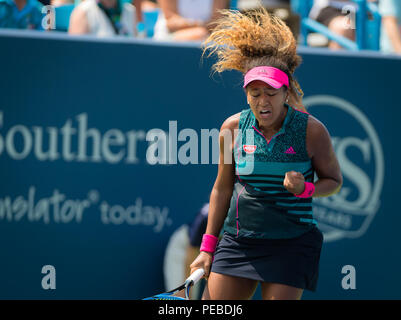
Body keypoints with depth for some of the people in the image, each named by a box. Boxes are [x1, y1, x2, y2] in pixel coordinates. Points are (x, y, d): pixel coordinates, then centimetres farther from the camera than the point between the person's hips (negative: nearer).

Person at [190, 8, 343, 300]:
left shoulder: (311, 130, -8)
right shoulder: (232, 127, 0)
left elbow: (334, 180, 6)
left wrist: (304, 189, -17)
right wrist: (208, 247, 12)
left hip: (291, 245, -3)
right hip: (237, 240, 3)